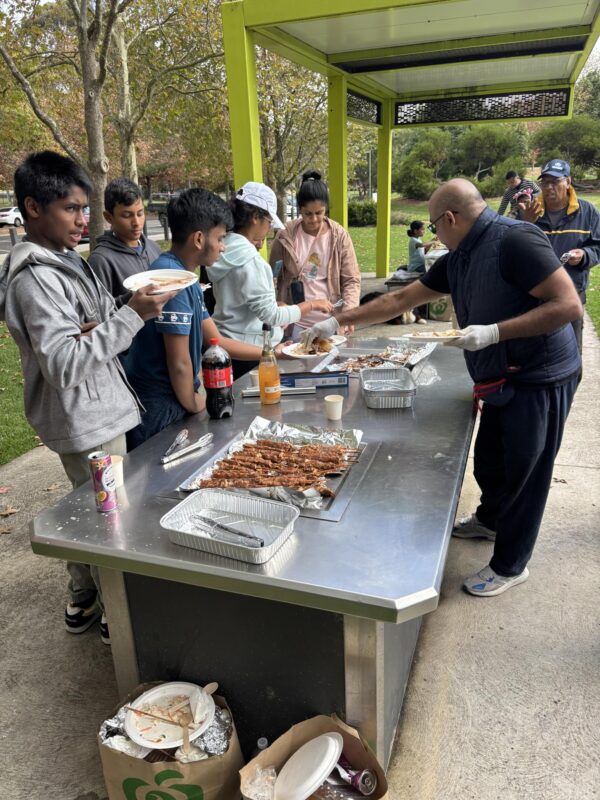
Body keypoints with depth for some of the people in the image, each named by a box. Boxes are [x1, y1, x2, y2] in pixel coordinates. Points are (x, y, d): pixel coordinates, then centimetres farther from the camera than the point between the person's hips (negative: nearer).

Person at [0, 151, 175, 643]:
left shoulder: (62, 260, 9)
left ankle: (83, 602, 40)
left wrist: (103, 326, -6)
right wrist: (131, 315, -30)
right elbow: (65, 364, -27)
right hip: (86, 423, -10)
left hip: (94, 413, 10)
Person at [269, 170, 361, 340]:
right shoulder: (285, 236, -3)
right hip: (296, 321, 0)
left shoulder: (339, 236, -2)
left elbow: (351, 280, -2)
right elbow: (272, 278, 4)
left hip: (330, 320, 1)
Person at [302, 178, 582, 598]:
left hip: (539, 379, -8)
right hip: (504, 380, 8)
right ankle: (490, 519, 49)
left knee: (523, 472, 5)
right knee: (488, 462, 20)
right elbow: (400, 299, 12)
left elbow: (569, 305, -24)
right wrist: (338, 321, 12)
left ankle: (510, 565, 24)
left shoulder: (515, 240, -20)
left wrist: (493, 332, -27)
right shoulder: (457, 259, 7)